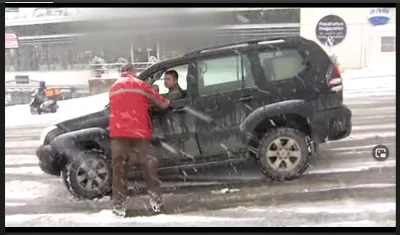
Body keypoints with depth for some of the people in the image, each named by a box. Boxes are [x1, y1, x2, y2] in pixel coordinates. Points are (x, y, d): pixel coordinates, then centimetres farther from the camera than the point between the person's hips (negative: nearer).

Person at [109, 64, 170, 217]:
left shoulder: (113, 88, 20)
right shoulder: (140, 85, 10)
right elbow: (162, 103, 14)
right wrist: (167, 103, 37)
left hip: (118, 133, 2)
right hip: (139, 133, -2)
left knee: (119, 171, 5)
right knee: (149, 168, 6)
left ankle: (119, 207, 5)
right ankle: (157, 202, 9)